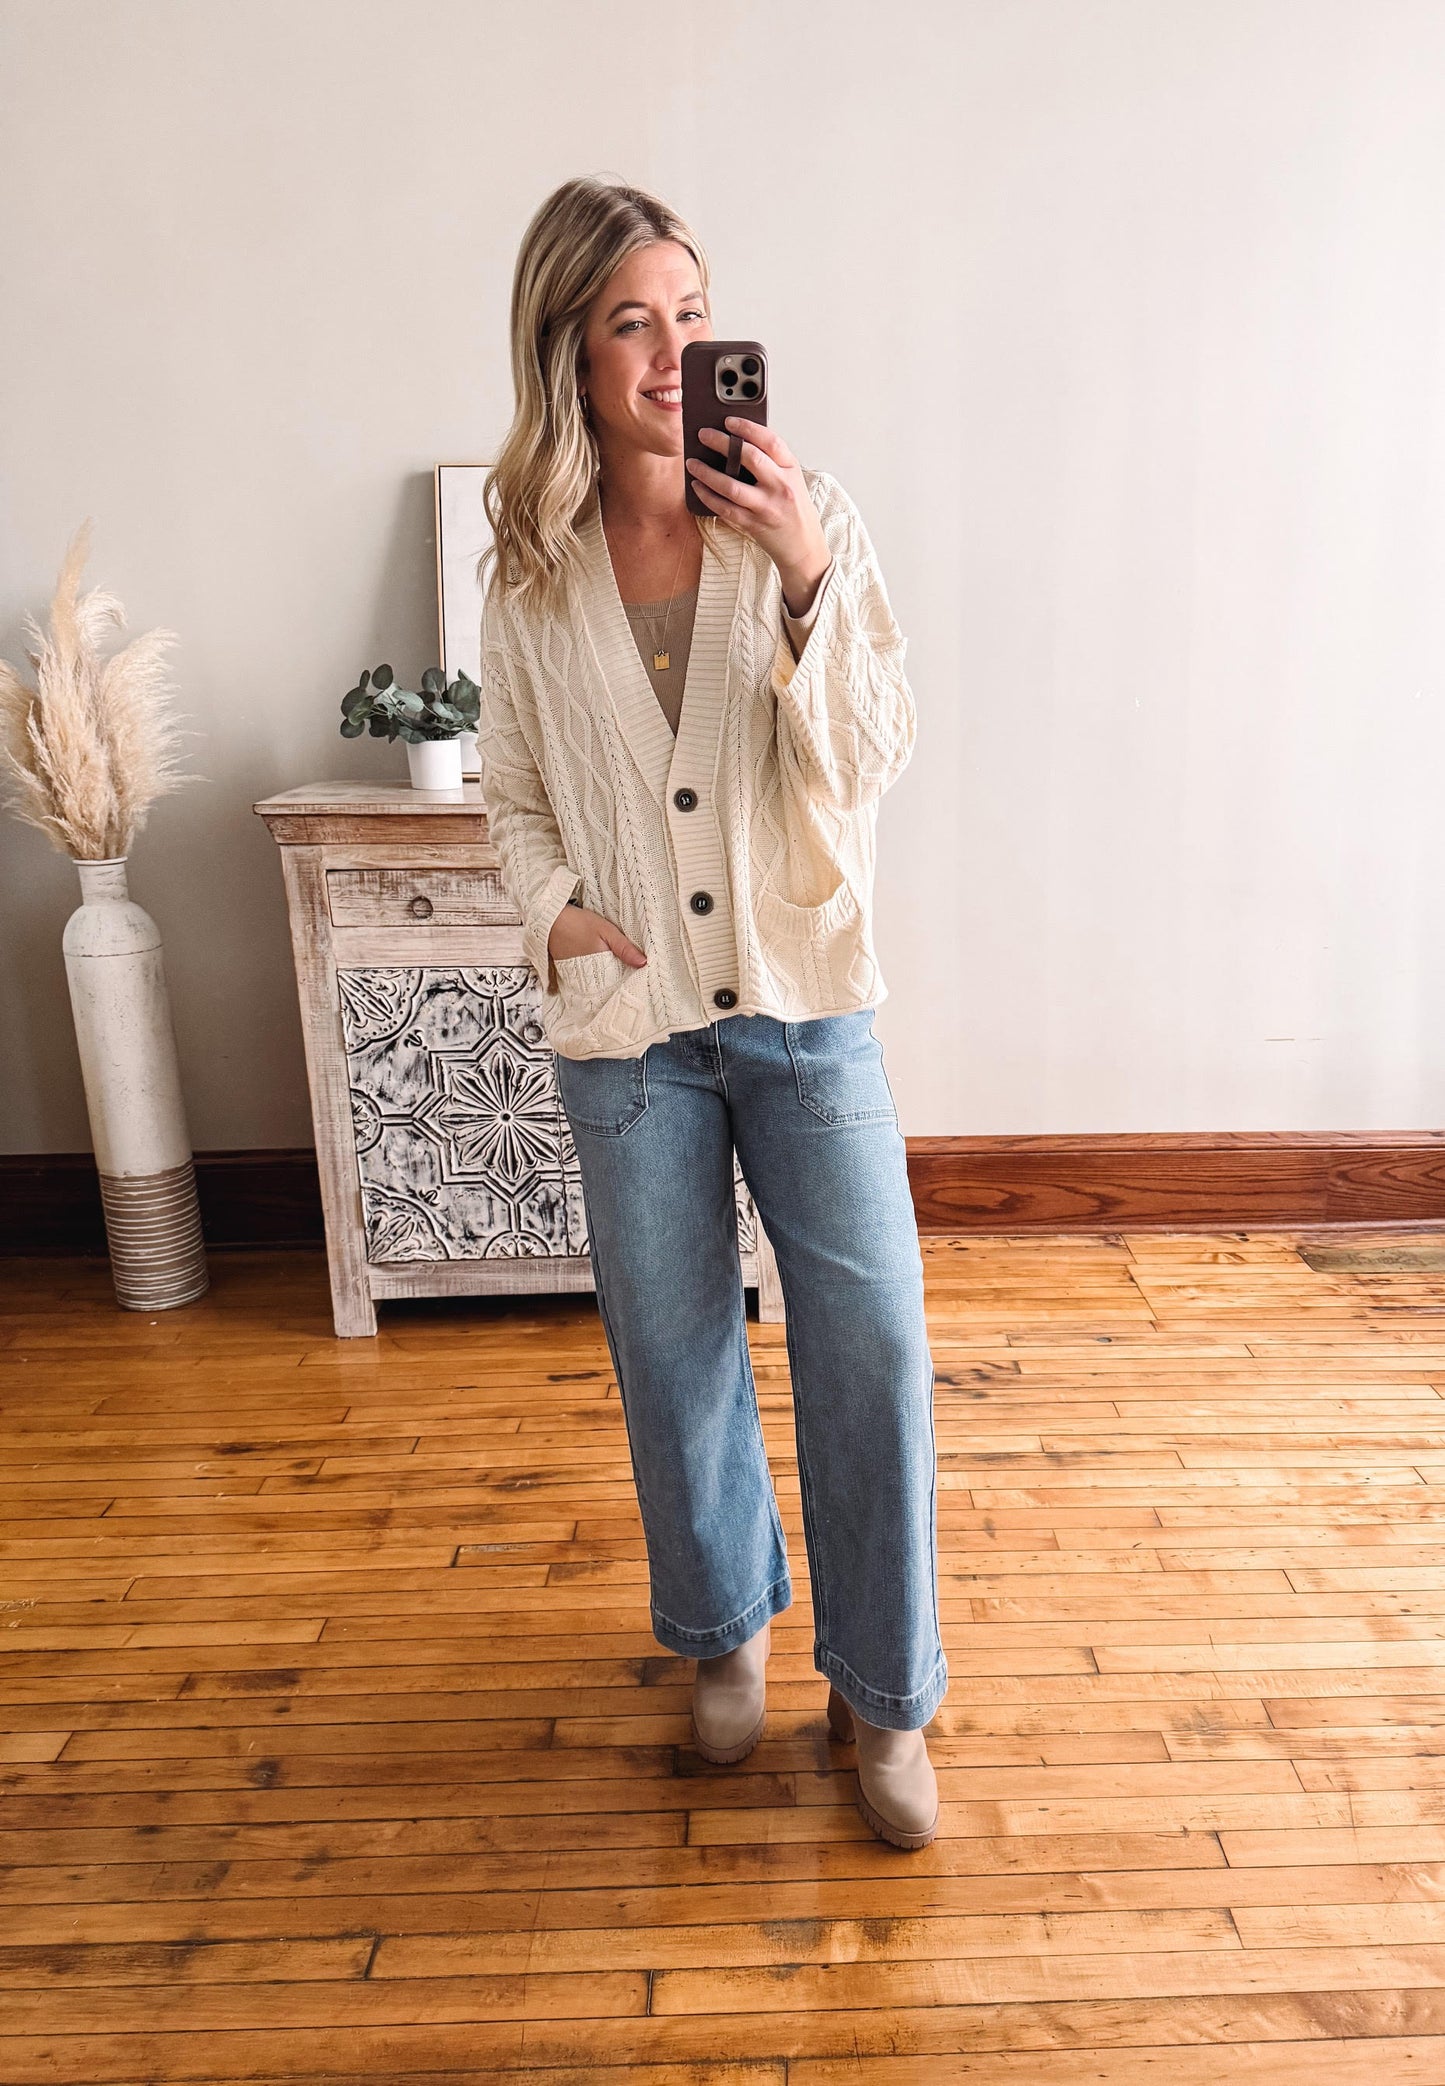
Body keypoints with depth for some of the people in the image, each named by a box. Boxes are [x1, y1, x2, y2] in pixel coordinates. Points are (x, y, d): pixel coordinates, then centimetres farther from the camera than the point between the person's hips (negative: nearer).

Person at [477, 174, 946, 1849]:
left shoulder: (808, 519, -2)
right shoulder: (530, 569, 2)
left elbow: (869, 768, -8)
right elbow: (514, 798, 9)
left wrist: (808, 584, -21)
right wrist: (555, 907, -10)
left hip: (804, 1001, -1)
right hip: (627, 1021, 1)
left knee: (871, 1349, 1)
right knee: (674, 1351, 13)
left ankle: (884, 1691, 25)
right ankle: (726, 1628, 40)